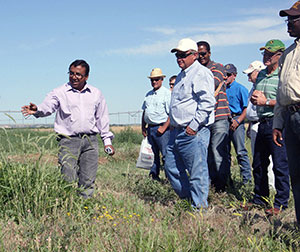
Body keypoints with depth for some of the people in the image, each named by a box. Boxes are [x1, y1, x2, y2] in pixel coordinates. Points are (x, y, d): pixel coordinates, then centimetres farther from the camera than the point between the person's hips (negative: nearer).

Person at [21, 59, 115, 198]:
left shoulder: (96, 94, 12)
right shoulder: (60, 92, 2)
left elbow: (102, 118, 18)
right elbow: (48, 106, -14)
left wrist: (107, 140, 16)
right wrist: (37, 110, -37)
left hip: (90, 141, 3)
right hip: (68, 141, -3)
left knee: (88, 181, 6)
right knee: (68, 180, -9)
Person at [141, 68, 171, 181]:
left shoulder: (167, 93, -5)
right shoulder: (148, 95, 18)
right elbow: (144, 111, 23)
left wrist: (164, 127, -17)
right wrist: (143, 127, 15)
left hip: (161, 128, -7)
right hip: (150, 128, 7)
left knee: (166, 155, -9)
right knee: (153, 154, 12)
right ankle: (154, 175, 20)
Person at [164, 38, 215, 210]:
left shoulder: (201, 73, -10)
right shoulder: (181, 76, 20)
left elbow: (207, 102, -21)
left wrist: (194, 125, -21)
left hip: (194, 133, -10)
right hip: (178, 131, 10)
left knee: (197, 172, -4)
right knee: (172, 168, 14)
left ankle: (199, 208, 5)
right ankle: (188, 199, 27)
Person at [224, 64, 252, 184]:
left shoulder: (240, 88, 1)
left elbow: (246, 108, -6)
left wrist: (237, 121, -15)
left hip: (236, 121, -5)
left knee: (241, 152, -9)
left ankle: (247, 178, -6)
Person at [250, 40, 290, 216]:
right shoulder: (261, 75, 18)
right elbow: (254, 100, 27)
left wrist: (266, 102, -13)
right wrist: (254, 98, 4)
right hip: (262, 123, 8)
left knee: (280, 165, -5)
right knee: (259, 164, 13)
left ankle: (281, 203, 3)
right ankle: (260, 199, 25)